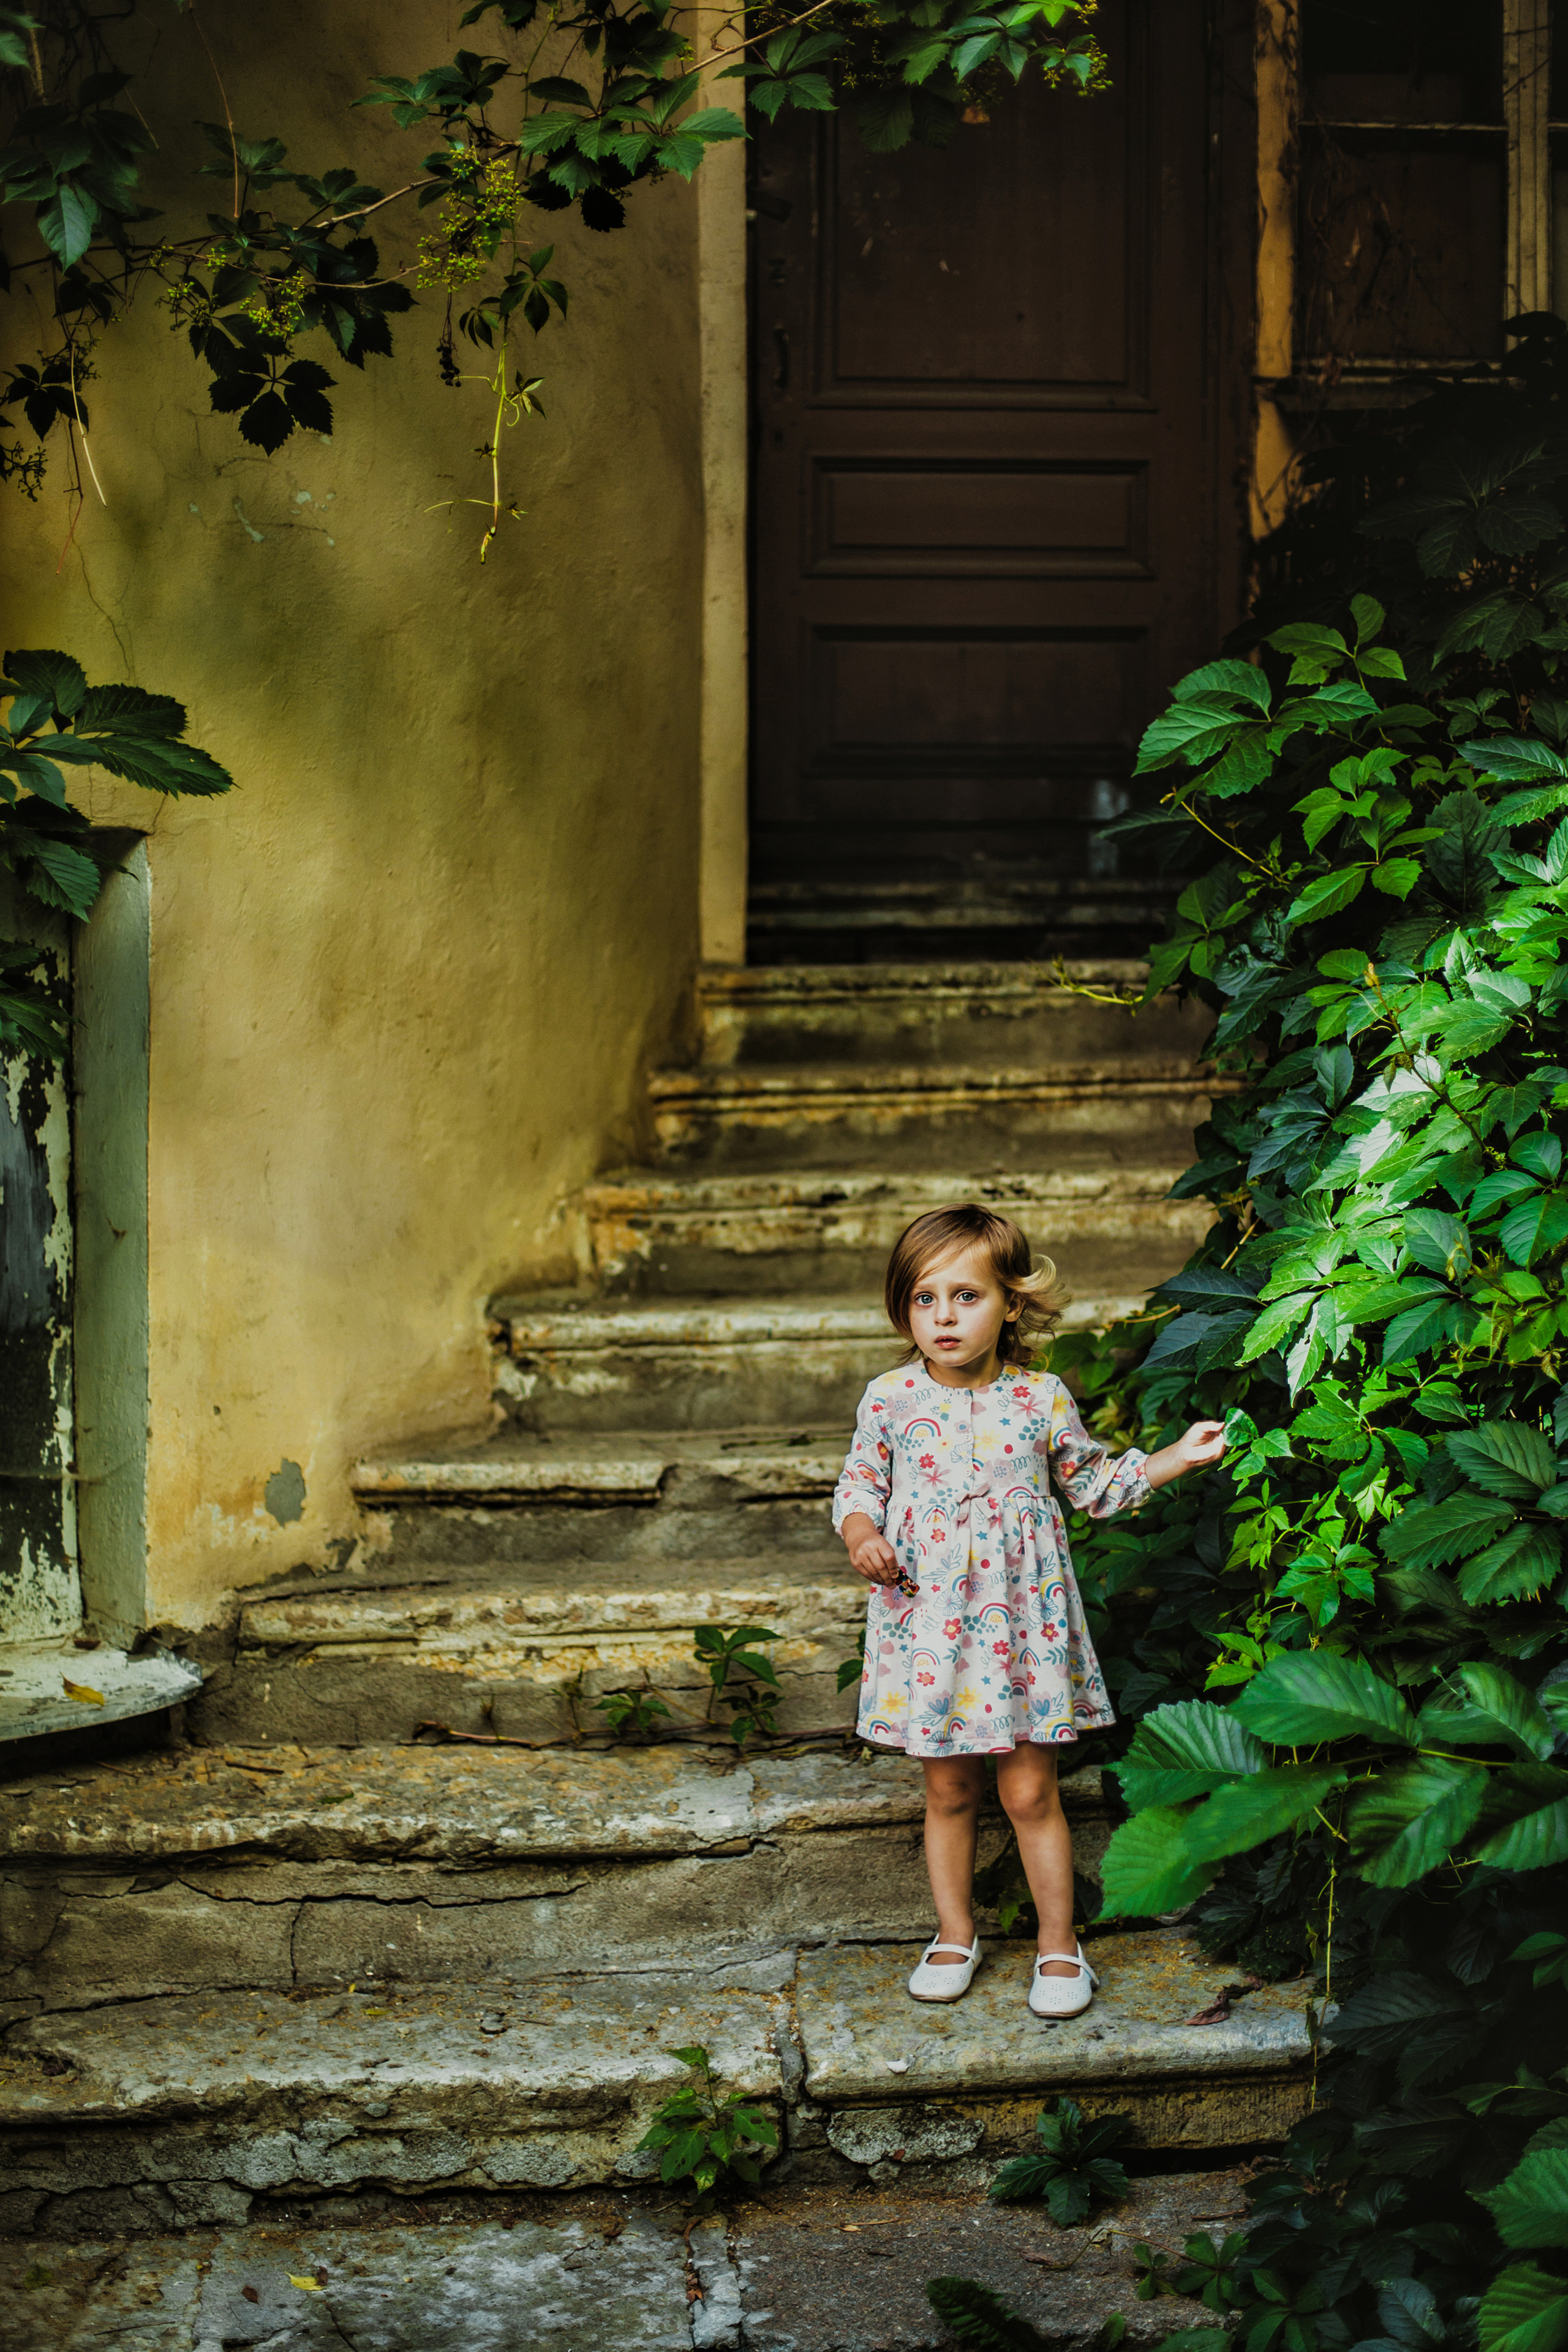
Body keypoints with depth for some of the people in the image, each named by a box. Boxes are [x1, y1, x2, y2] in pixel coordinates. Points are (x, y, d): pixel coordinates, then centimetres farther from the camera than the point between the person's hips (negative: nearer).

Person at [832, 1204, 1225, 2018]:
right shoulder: (890, 1400, -3)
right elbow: (859, 1484, 8)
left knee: (1029, 1792, 3)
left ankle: (1059, 1944, 18)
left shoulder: (1041, 1399, -2)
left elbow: (1097, 1484, 12)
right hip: (927, 1621, 1)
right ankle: (955, 1932, 29)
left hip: (1020, 1623, -1)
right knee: (948, 1793, 11)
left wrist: (1179, 1457, 4)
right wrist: (861, 1533, -12)